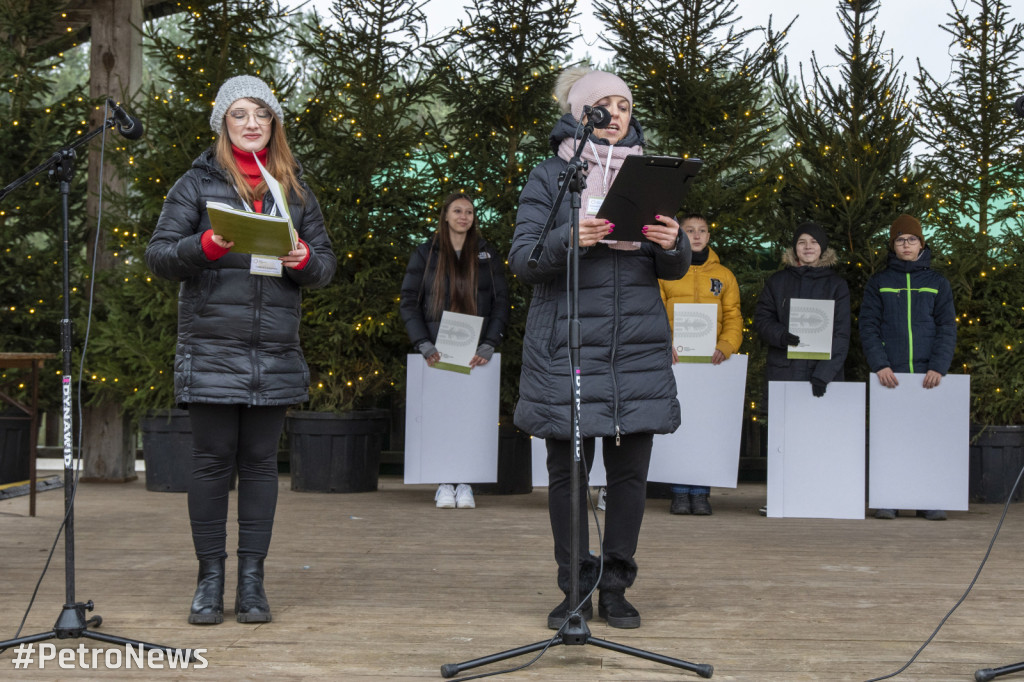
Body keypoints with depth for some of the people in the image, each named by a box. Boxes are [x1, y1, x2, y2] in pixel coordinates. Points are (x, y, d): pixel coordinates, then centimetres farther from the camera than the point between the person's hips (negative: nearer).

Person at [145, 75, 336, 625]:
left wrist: (305, 261, -10)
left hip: (276, 352, 2)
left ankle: (252, 579, 12)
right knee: (213, 460, 1)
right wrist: (205, 246, -19)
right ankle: (210, 577, 11)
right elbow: (158, 255, 0)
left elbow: (326, 263, 13)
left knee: (261, 461, 5)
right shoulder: (197, 183, 5)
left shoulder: (295, 189, 13)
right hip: (211, 347, -2)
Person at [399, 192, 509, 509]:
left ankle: (465, 484, 0)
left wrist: (488, 346, -6)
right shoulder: (426, 254, 8)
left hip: (475, 352, 1)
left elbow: (501, 302, 7)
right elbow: (409, 301, 4)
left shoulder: (487, 254, 11)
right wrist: (424, 345, -9)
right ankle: (443, 484, 0)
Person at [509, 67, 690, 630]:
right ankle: (575, 590, 12)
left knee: (631, 468, 1)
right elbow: (523, 260, -3)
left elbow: (674, 270, 11)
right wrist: (570, 239, -22)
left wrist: (672, 243, -12)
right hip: (566, 345, -2)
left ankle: (615, 587, 14)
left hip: (639, 345, 2)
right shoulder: (550, 176, 6)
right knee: (567, 469, 1)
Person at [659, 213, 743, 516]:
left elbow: (733, 318, 12)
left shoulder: (724, 276, 16)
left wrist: (724, 348, -6)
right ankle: (679, 493, 0)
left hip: (710, 361, 1)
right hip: (674, 361, -1)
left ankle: (700, 493, 1)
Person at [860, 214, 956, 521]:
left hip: (928, 374, 1)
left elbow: (947, 329, 6)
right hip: (889, 374, 0)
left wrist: (938, 367, -9)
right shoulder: (878, 283, 11)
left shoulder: (938, 283, 13)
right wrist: (880, 364, -11)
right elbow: (868, 327, 4)